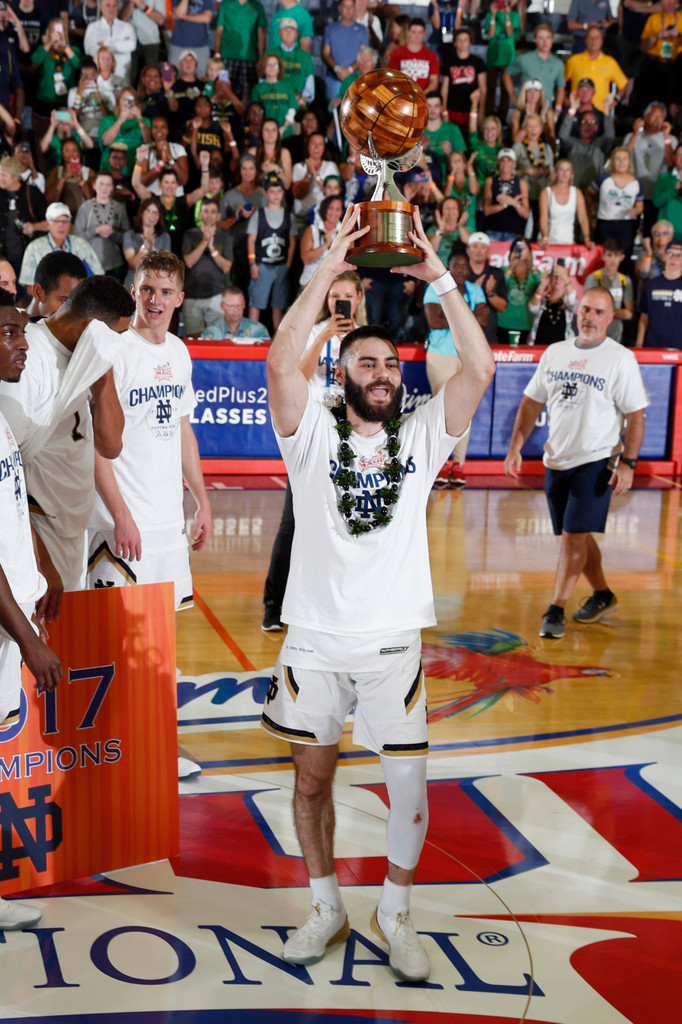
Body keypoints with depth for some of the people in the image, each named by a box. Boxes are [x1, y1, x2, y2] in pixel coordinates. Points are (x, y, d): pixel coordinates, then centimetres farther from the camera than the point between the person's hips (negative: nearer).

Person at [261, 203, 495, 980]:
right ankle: (326, 907, 33)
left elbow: (480, 368, -8)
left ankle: (394, 912, 25)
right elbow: (280, 362, -19)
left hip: (393, 640, 1)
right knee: (312, 775, 12)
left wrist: (438, 276, -10)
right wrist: (330, 269, -17)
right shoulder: (313, 434, -2)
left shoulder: (422, 435, 3)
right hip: (314, 639, 0)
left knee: (409, 782, 1)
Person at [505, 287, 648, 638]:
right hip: (557, 460, 5)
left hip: (597, 461, -5)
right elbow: (532, 402, 12)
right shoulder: (554, 353, 8)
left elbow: (636, 415, -7)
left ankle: (556, 610, 0)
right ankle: (602, 595, 32)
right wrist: (515, 448, 4)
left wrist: (628, 463, -16)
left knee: (574, 534, -9)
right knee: (576, 535, 13)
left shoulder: (621, 359, -5)